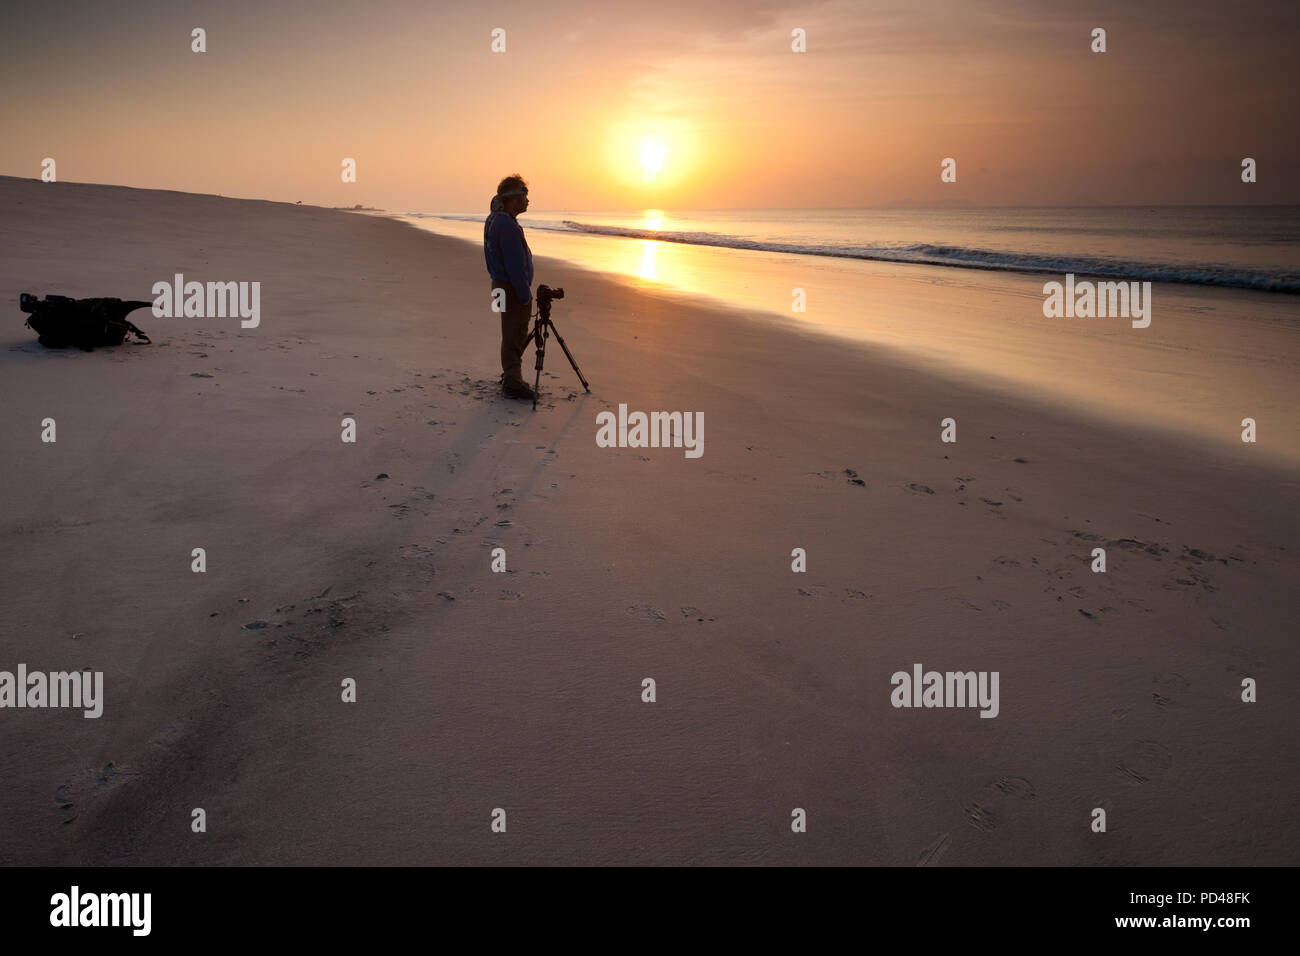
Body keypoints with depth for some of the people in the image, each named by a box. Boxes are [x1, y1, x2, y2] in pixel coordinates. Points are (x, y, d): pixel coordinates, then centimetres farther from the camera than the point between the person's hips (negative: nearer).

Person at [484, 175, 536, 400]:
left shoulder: (493, 219, 11)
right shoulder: (507, 225, -22)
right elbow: (515, 265, -24)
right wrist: (525, 296, -19)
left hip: (500, 284, 10)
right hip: (513, 289, -10)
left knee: (514, 334, 19)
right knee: (514, 335, -4)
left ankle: (510, 376, 28)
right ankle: (513, 383, 1)